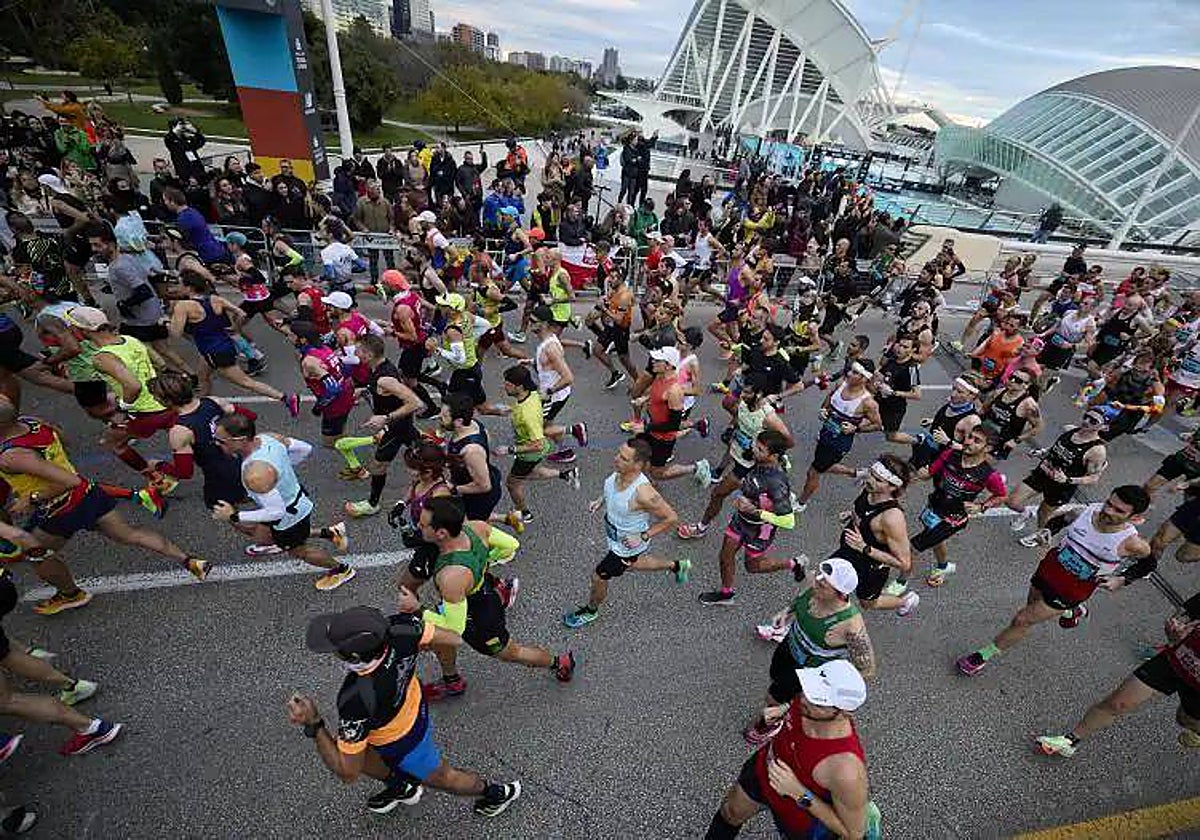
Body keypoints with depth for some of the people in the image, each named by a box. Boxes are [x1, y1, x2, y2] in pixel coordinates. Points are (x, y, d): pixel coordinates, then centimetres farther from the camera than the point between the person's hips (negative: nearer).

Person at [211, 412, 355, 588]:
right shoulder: (268, 437, -16)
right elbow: (305, 449, -1)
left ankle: (341, 570, 44)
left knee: (298, 550, 21)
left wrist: (234, 517, -20)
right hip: (296, 494, 8)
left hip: (290, 517, -8)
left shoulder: (255, 474, -39)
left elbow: (276, 511, -31)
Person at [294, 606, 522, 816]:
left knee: (440, 777, 23)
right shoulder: (399, 627, -34)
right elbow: (454, 638, -15)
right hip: (413, 705, 5)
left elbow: (348, 772, -25)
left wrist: (314, 725, -32)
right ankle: (401, 786, 51)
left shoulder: (356, 701, -43)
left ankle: (497, 792, 47)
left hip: (402, 741, -5)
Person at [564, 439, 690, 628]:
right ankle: (676, 566, 52)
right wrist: (600, 500, -8)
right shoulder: (617, 472, -19)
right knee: (629, 565, 33)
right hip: (615, 533, 8)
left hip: (628, 544, -7)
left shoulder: (643, 493, -40)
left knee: (598, 577, 13)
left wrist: (643, 537, -25)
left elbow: (671, 517, -27)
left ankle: (590, 611, 47)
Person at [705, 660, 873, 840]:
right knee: (730, 812, 28)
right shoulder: (813, 704, -28)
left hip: (802, 811, -5)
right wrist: (784, 710, -16)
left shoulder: (845, 769, -42)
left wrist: (799, 793, -31)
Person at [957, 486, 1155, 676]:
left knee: (1022, 620, -1)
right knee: (1033, 603, 32)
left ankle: (984, 656, 18)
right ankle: (1072, 611, 65)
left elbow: (1150, 562, -3)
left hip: (1071, 591, -5)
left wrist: (1122, 579, -13)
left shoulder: (1131, 543, -25)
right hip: (1048, 571, 5)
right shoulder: (1084, 511, -17)